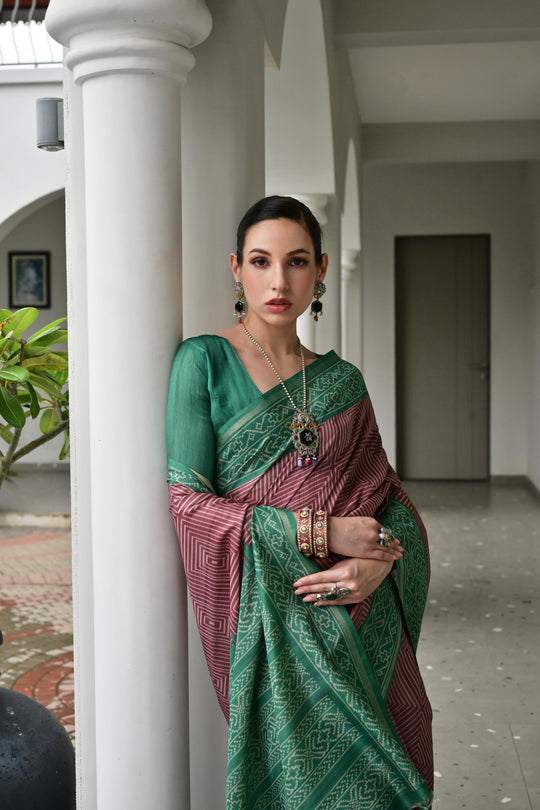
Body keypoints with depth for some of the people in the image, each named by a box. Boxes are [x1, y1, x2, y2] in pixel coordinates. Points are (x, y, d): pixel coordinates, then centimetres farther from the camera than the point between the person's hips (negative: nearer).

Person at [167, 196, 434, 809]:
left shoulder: (342, 381, 9)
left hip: (362, 618, 4)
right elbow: (187, 501, -10)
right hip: (269, 618, -4)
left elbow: (393, 503, 9)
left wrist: (378, 565, -13)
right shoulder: (204, 361, -4)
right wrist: (321, 532, -16)